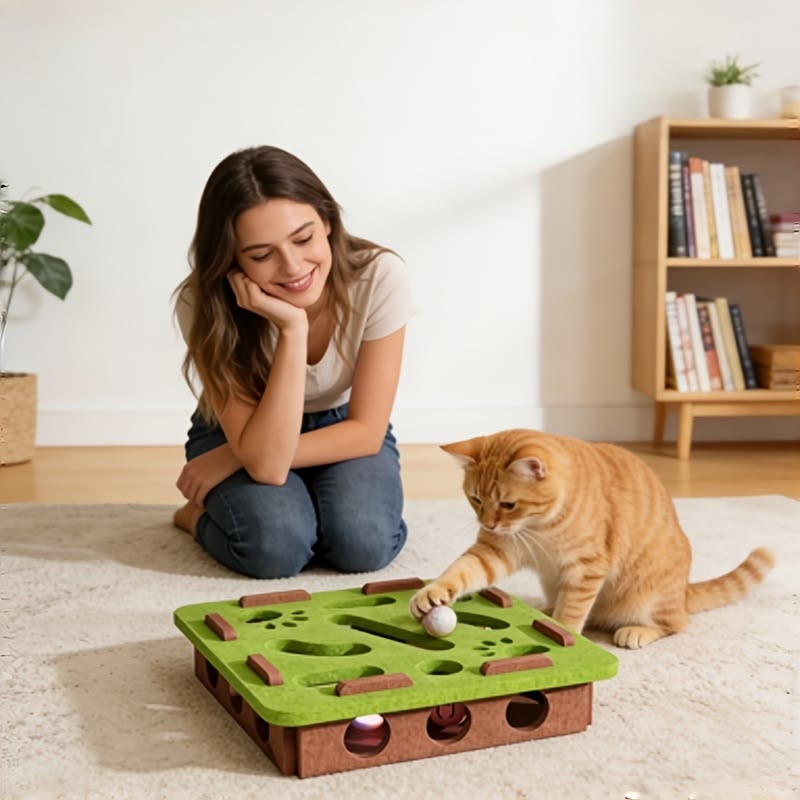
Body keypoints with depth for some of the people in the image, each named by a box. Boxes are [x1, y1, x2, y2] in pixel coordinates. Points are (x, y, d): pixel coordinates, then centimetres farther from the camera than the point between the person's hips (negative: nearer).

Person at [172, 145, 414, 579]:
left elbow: (367, 431, -20)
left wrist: (234, 460, -22)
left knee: (365, 542, -27)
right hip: (239, 431, -1)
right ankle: (200, 514, 3)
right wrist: (292, 328, -42)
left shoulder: (380, 276, -28)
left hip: (343, 431, 2)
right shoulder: (205, 304, -29)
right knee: (275, 545, -31)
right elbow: (266, 462, -34)